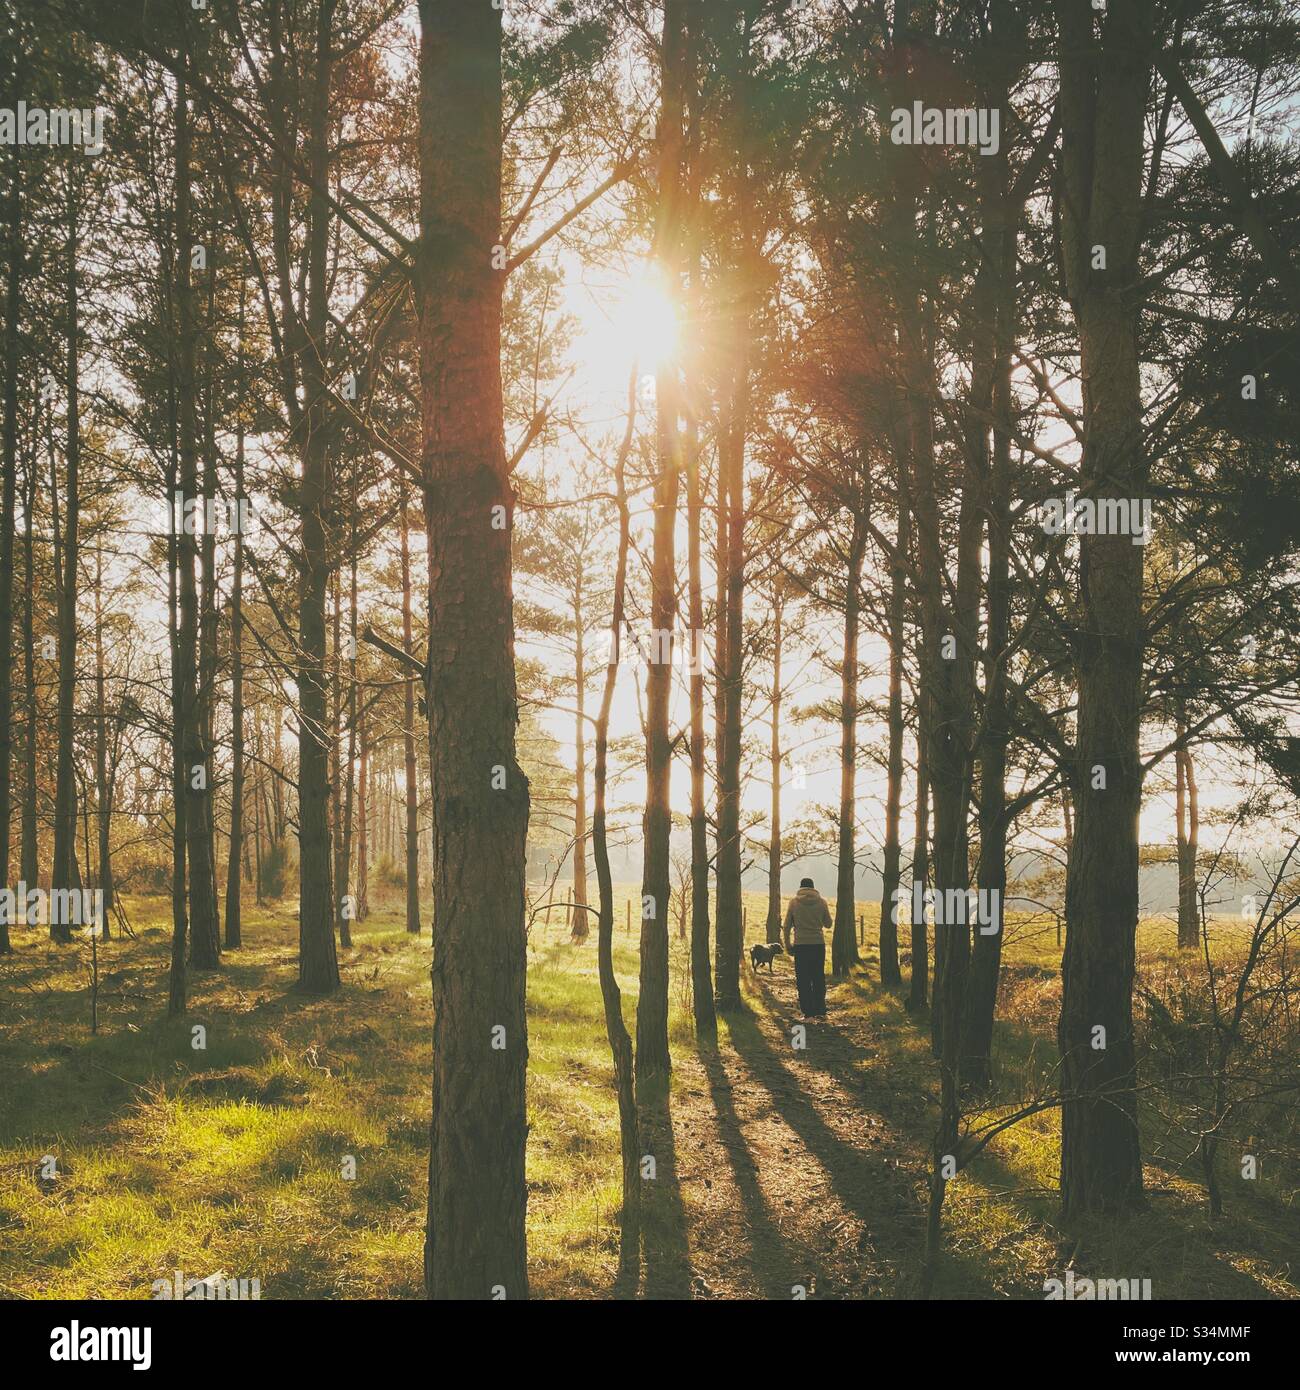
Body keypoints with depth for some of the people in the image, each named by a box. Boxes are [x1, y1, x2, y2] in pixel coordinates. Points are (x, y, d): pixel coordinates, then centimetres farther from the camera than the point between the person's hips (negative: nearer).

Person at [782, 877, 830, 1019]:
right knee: (819, 978, 9)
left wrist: (787, 944, 10)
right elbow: (828, 923, 11)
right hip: (818, 943, 1)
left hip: (800, 945, -1)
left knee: (803, 980, 3)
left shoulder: (794, 902, 0)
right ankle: (820, 1011, 7)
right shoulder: (821, 901, 2)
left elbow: (787, 926, 1)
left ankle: (807, 1011, 0)